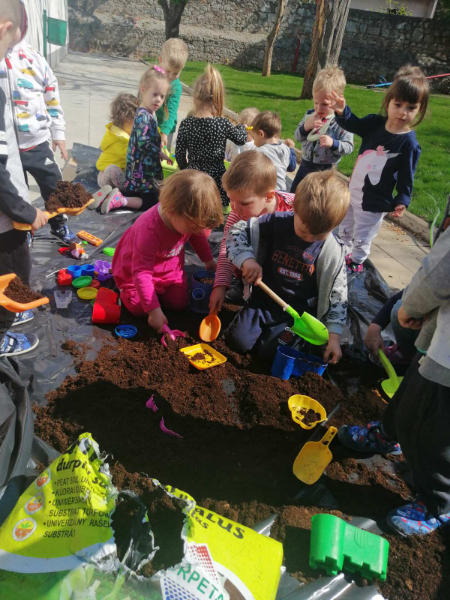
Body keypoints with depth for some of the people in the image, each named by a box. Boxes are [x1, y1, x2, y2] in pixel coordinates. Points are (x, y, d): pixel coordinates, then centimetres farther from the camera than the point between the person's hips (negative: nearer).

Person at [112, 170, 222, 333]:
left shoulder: (189, 218, -22)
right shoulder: (150, 231, -43)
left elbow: (198, 236, 6)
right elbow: (141, 273, -40)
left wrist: (208, 259, 15)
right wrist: (154, 310, -41)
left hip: (169, 268, 5)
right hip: (134, 270, -5)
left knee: (179, 303, -7)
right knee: (138, 308, -15)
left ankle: (159, 289, 22)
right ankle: (124, 288, 16)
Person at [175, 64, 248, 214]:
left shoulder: (186, 124, -6)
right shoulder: (223, 124, -10)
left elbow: (179, 154, 3)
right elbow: (241, 139, 9)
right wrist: (241, 127, 32)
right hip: (217, 178, -1)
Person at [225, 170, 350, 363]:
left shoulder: (334, 252, -12)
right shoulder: (275, 223, -13)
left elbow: (337, 294, -6)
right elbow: (236, 230, -6)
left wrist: (333, 336, -11)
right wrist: (246, 259, -25)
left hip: (299, 311, -1)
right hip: (263, 299, 2)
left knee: (270, 351, -14)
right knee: (239, 341, -10)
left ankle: (297, 336, 17)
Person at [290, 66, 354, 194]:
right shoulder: (309, 114, -1)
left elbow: (349, 147, -14)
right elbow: (297, 137, 3)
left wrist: (333, 143, -32)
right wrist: (306, 126, -17)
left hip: (326, 170, -5)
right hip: (305, 165, 5)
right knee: (293, 195, 19)